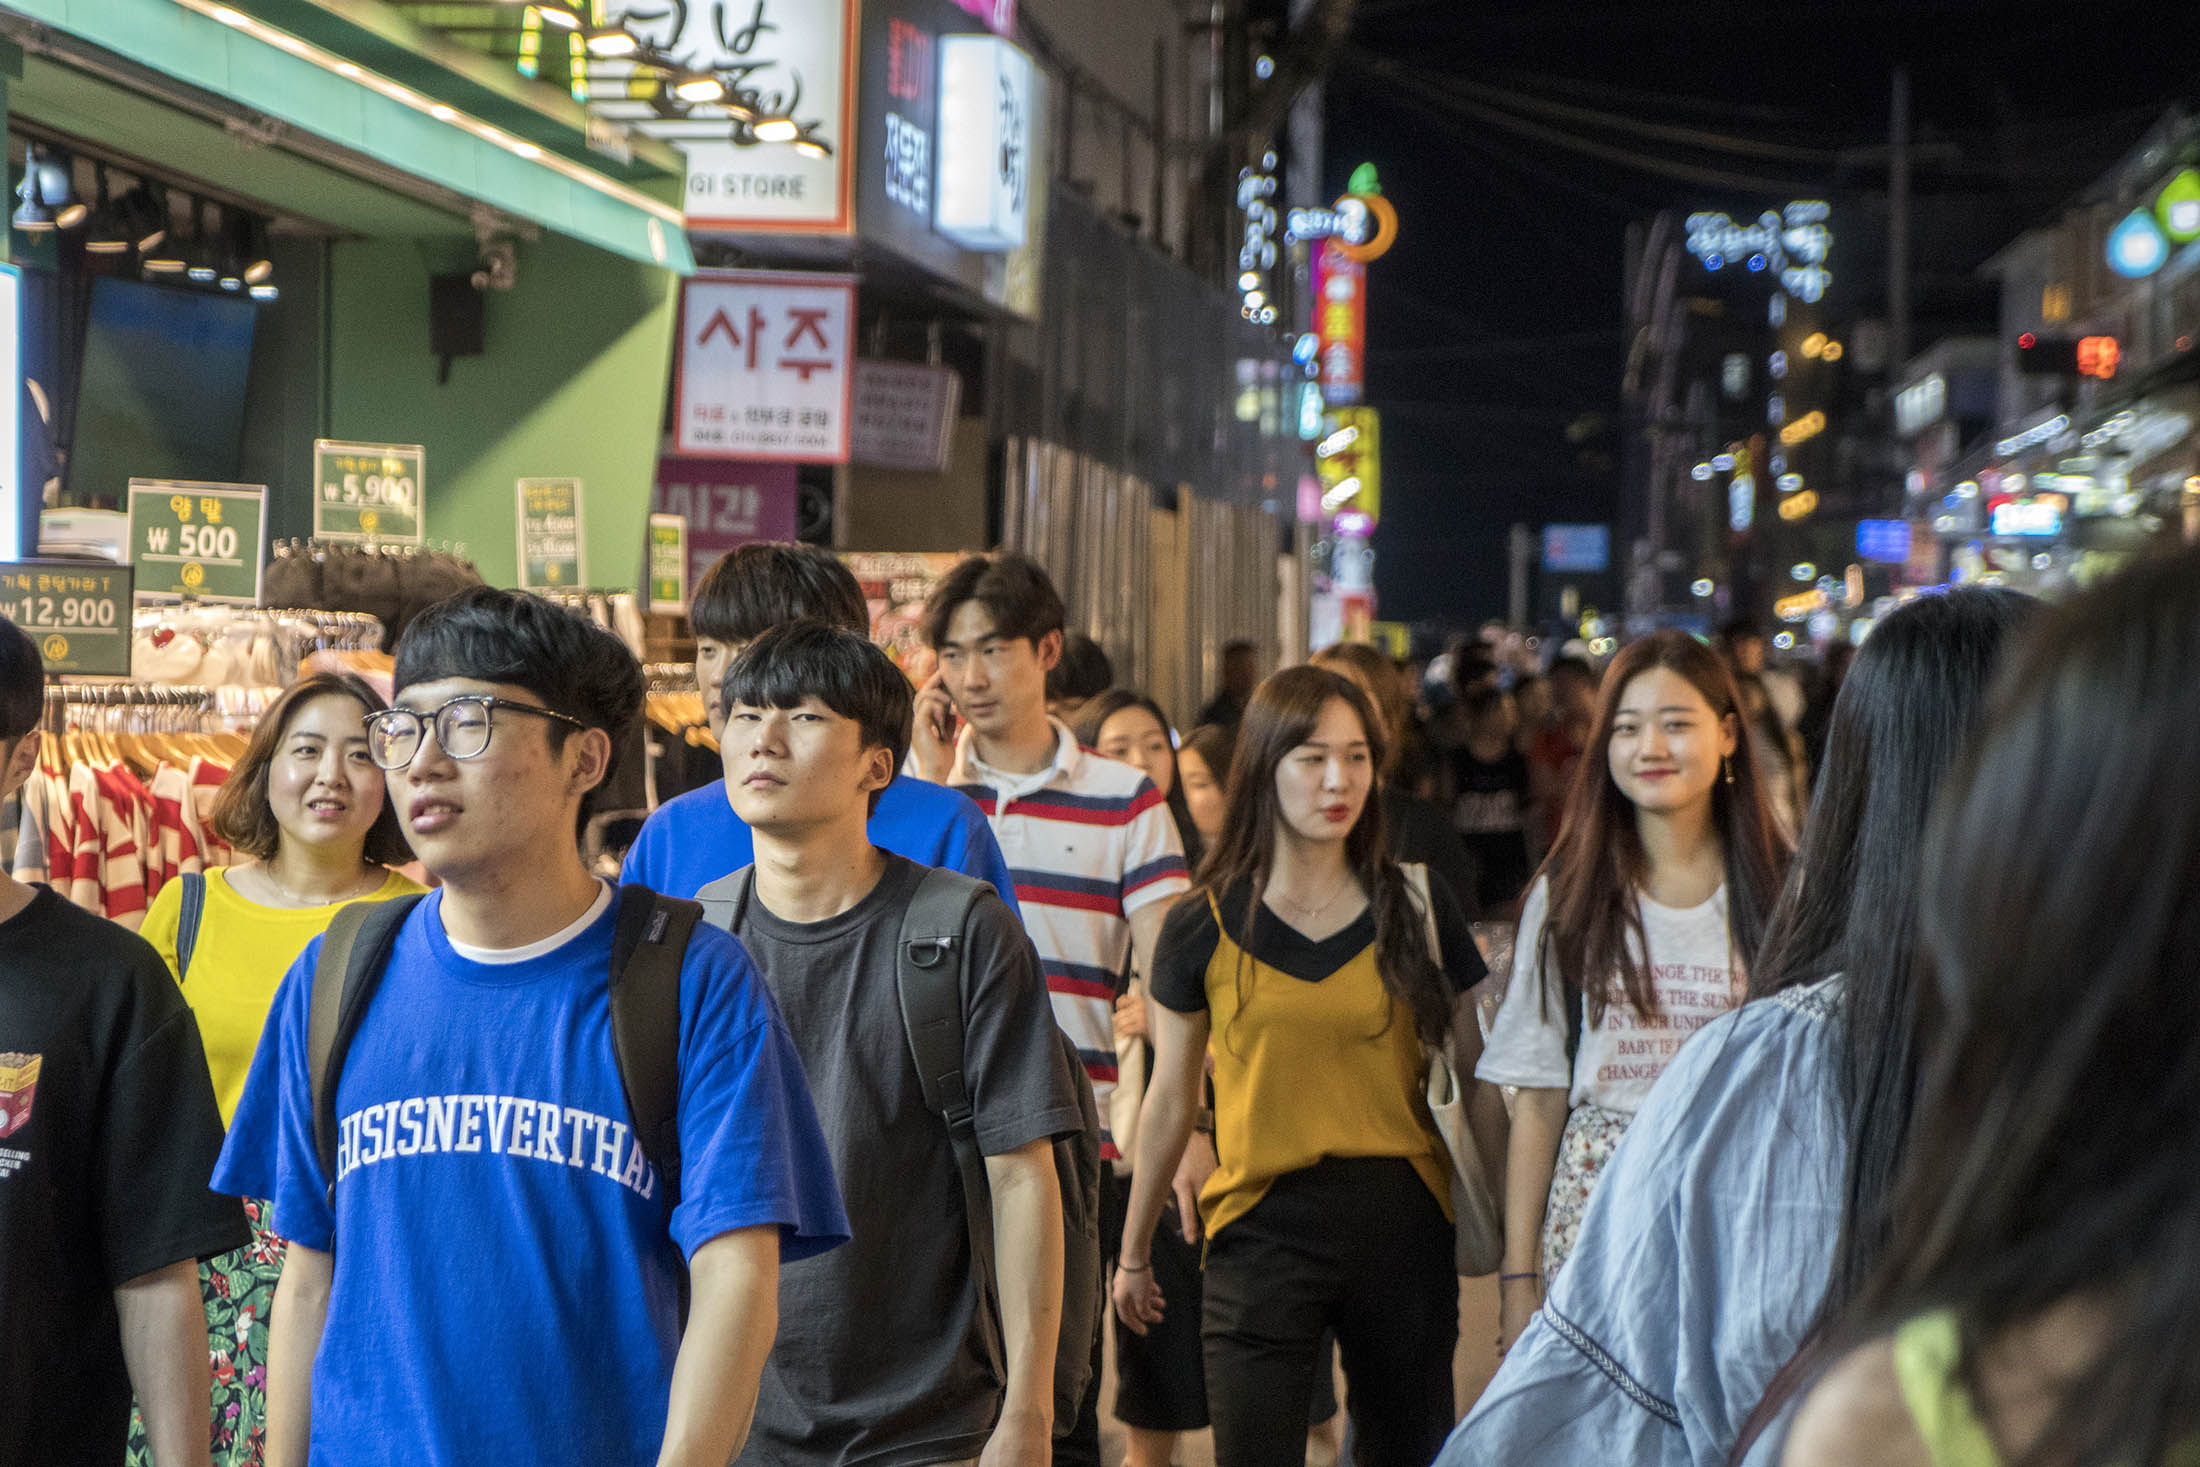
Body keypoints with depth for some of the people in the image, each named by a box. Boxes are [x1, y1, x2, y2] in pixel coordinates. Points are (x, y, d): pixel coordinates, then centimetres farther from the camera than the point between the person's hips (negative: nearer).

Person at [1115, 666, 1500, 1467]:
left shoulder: (1416, 908, 4)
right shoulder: (1205, 927, 2)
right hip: (1262, 1225, -1)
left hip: (1400, 1221, 1)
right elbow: (1170, 1103, 10)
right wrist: (1133, 1252, 16)